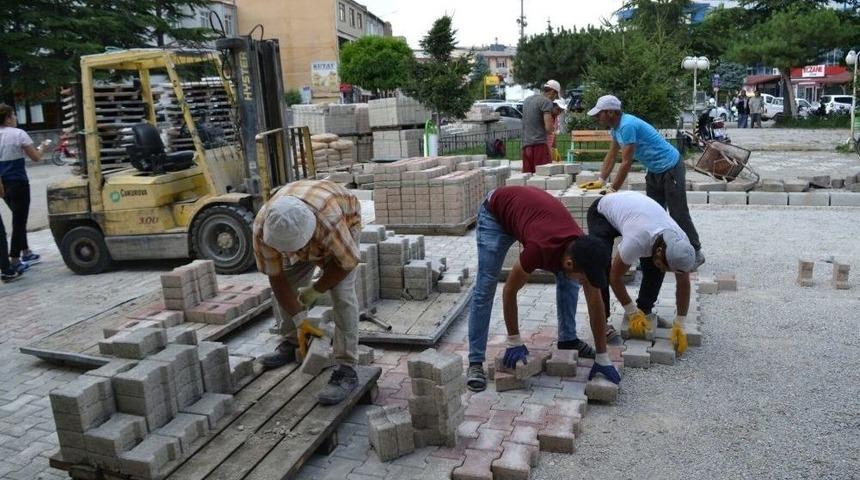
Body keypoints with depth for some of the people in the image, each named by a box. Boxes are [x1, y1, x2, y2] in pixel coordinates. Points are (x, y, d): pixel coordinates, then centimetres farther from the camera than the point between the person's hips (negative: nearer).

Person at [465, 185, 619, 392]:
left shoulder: (583, 252, -26)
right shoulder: (541, 249, -42)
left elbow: (595, 303, -14)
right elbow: (509, 291, -26)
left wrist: (603, 359, -10)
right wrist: (514, 342, -17)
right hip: (496, 212, -5)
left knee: (567, 280, 0)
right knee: (485, 288, -13)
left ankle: (568, 338, 17)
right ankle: (475, 362, -7)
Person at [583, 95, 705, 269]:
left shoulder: (627, 125, -26)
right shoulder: (616, 127, 4)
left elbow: (626, 163, -25)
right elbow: (611, 155, 12)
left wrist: (612, 189, -19)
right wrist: (601, 181, 7)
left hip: (670, 168, -10)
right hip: (654, 171, 10)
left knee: (678, 214, -5)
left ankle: (696, 253, 6)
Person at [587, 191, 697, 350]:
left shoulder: (681, 241, -27)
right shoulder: (636, 241, -44)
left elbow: (683, 284, -14)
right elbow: (615, 276, -28)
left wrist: (679, 325, -13)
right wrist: (631, 312, -19)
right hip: (602, 211, -5)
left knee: (653, 266, -9)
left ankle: (645, 310, 10)